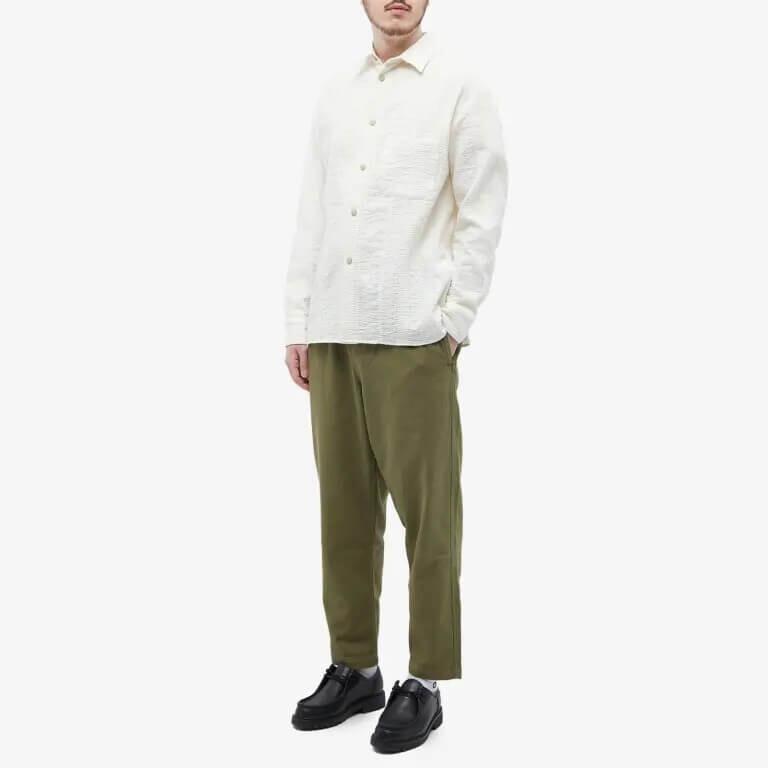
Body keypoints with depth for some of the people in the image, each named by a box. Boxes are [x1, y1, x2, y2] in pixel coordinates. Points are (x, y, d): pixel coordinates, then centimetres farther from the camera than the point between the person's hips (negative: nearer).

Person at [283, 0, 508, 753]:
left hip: (413, 335, -4)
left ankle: (424, 683, 13)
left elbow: (483, 215, -2)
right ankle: (353, 667, 21)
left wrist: (454, 320, -8)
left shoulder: (461, 89, 3)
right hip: (333, 332, 5)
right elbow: (310, 213, 13)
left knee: (425, 511, 1)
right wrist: (297, 322, 8)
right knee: (344, 505, 9)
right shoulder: (334, 93, 15)